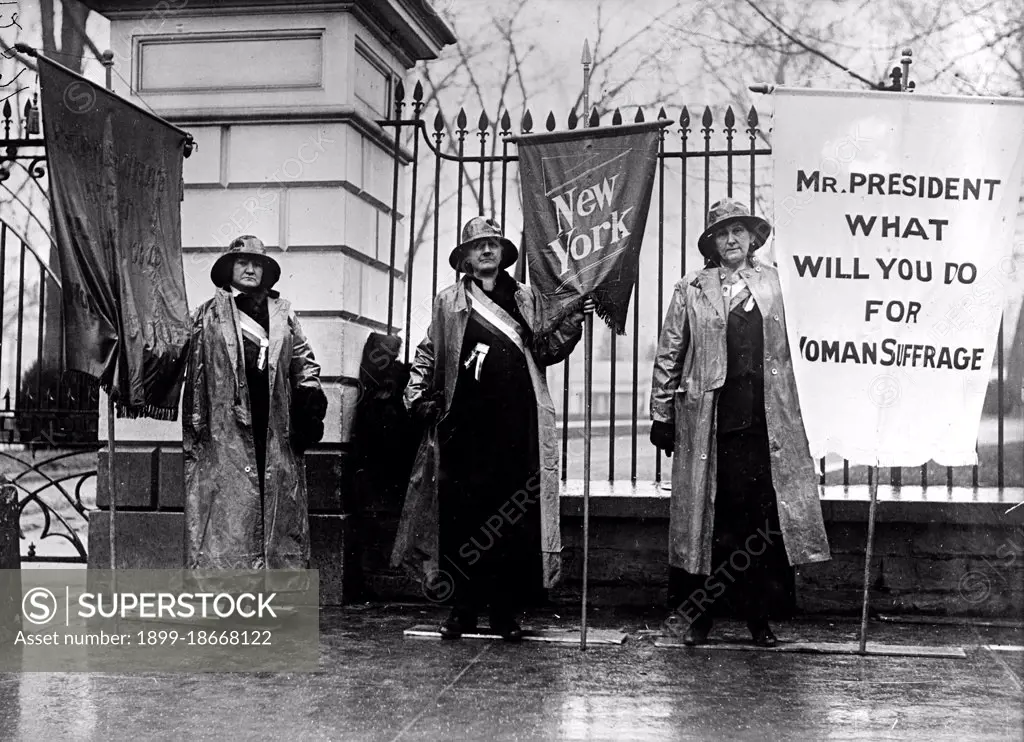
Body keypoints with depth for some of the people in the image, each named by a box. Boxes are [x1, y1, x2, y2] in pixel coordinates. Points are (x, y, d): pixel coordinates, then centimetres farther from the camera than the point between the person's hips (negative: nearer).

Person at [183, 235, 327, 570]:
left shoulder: (282, 313, 15)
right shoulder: (209, 315, 7)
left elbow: (303, 360, 19)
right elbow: (195, 370, 3)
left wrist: (310, 394, 2)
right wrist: (194, 427, -2)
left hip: (276, 429, 3)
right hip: (226, 429, -3)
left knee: (280, 511, 3)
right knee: (230, 513, -5)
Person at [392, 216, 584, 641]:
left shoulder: (528, 300, 16)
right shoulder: (447, 303, 14)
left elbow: (546, 350, 10)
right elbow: (427, 356, 16)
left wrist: (573, 319, -3)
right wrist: (419, 398, 4)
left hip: (517, 426, 1)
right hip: (464, 426, 0)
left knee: (515, 517, -1)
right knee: (461, 514, -1)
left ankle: (505, 612, 8)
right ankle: (462, 609, 10)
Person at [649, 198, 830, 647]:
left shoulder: (775, 284, 9)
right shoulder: (691, 291, 6)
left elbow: (788, 350, 9)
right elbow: (668, 356, 8)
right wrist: (661, 416, 6)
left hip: (765, 420, 1)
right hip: (709, 419, -1)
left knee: (764, 517, 2)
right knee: (708, 517, 4)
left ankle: (759, 617, 15)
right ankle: (698, 616, 16)